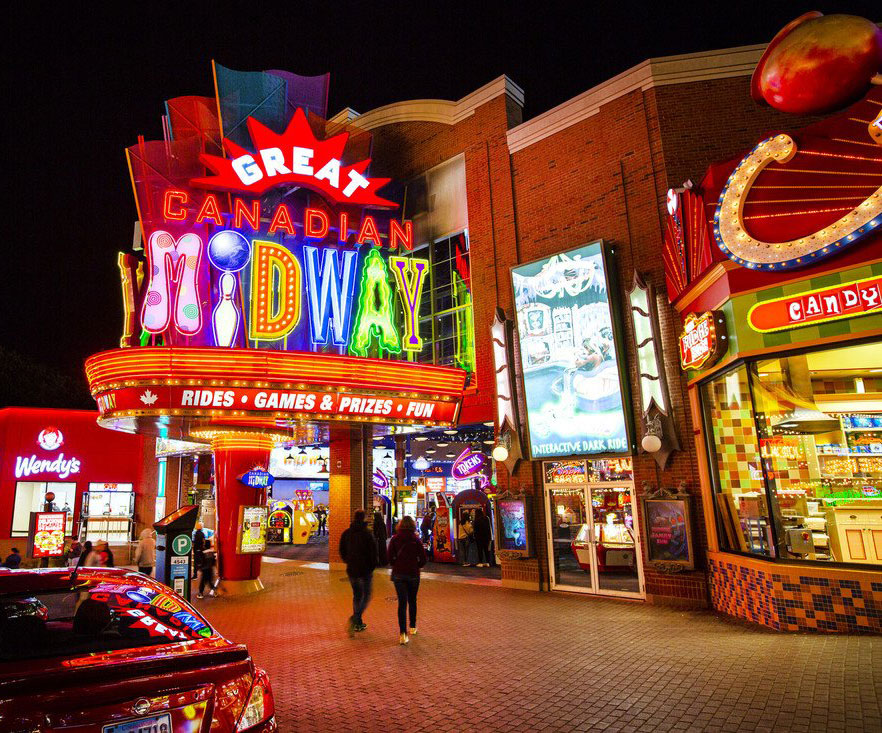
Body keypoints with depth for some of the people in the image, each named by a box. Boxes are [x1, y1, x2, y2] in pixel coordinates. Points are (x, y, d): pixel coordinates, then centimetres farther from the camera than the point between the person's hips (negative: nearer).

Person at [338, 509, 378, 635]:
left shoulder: (346, 533, 1)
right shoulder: (368, 534, -15)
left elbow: (342, 551, 8)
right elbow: (373, 553, -14)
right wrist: (372, 566, 1)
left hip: (351, 569, 5)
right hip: (365, 570, -5)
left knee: (357, 595, 18)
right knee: (366, 595, 8)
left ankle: (358, 624, 22)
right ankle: (355, 618, -11)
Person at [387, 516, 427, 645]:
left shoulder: (395, 539, -5)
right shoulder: (416, 540, -6)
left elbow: (390, 557, -7)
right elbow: (423, 559, -7)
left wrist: (397, 565, 10)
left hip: (398, 574, 0)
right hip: (413, 574, 0)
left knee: (402, 602, 1)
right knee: (412, 601, 19)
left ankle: (403, 633, -8)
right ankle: (412, 627, 32)